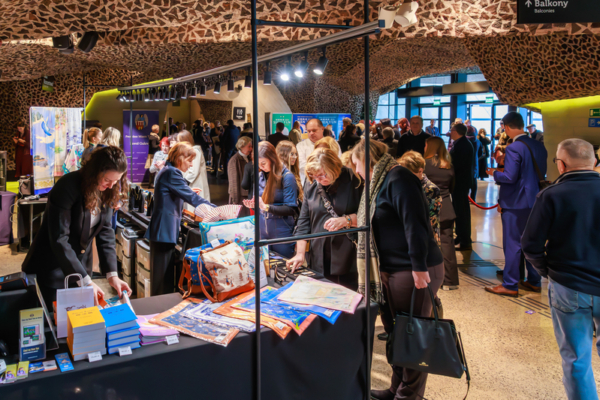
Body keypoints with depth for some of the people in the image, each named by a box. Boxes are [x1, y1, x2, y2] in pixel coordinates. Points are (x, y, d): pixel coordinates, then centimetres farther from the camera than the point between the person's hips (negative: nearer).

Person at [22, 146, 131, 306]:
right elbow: (59, 240, -27)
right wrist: (85, 280, -30)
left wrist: (112, 274, -14)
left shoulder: (107, 191, -5)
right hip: (51, 267, -5)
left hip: (81, 265, 6)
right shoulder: (67, 187, -24)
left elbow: (105, 232, -4)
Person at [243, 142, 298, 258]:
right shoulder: (260, 176, 5)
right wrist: (253, 205, -8)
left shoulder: (287, 177, -14)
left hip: (282, 233, -5)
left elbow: (291, 209, -17)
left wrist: (266, 207, -25)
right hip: (262, 231, 5)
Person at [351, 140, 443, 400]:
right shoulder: (380, 183, 17)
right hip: (391, 270, 10)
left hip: (415, 272, -10)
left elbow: (415, 224, -23)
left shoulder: (398, 179, -14)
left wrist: (419, 268, -25)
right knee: (395, 331, 16)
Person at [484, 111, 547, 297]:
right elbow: (541, 172, 14)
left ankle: (510, 285, 6)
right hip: (534, 201, 8)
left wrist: (494, 173, -5)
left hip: (515, 203, -8)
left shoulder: (513, 148, -18)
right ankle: (534, 281, 25)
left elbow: (510, 177, -22)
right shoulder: (539, 146, 6)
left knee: (512, 245, -1)